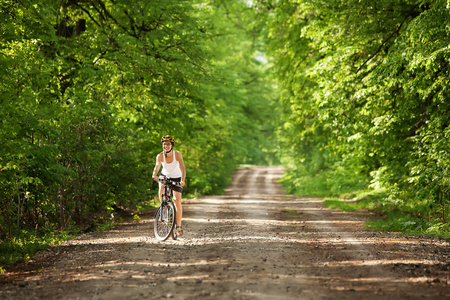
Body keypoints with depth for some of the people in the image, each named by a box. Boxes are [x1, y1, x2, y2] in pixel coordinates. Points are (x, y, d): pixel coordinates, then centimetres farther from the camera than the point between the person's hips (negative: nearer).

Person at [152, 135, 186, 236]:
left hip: (176, 178, -2)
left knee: (177, 202, -11)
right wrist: (154, 175, -56)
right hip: (165, 176, 2)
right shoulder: (160, 156, -21)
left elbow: (182, 168, -34)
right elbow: (157, 166, -33)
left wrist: (182, 180, -50)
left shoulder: (177, 154, -25)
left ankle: (178, 226, 1)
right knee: (161, 191, -30)